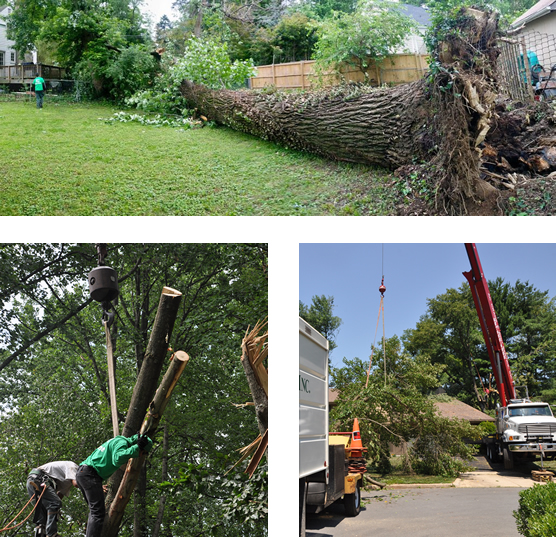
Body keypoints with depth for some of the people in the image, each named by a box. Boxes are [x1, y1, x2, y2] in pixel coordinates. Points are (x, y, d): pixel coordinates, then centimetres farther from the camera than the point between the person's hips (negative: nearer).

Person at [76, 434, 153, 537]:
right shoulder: (121, 442, -9)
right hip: (89, 474, -11)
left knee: (94, 510, 16)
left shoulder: (118, 442, 23)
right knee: (98, 513, -14)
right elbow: (117, 459, -28)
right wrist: (136, 447, -26)